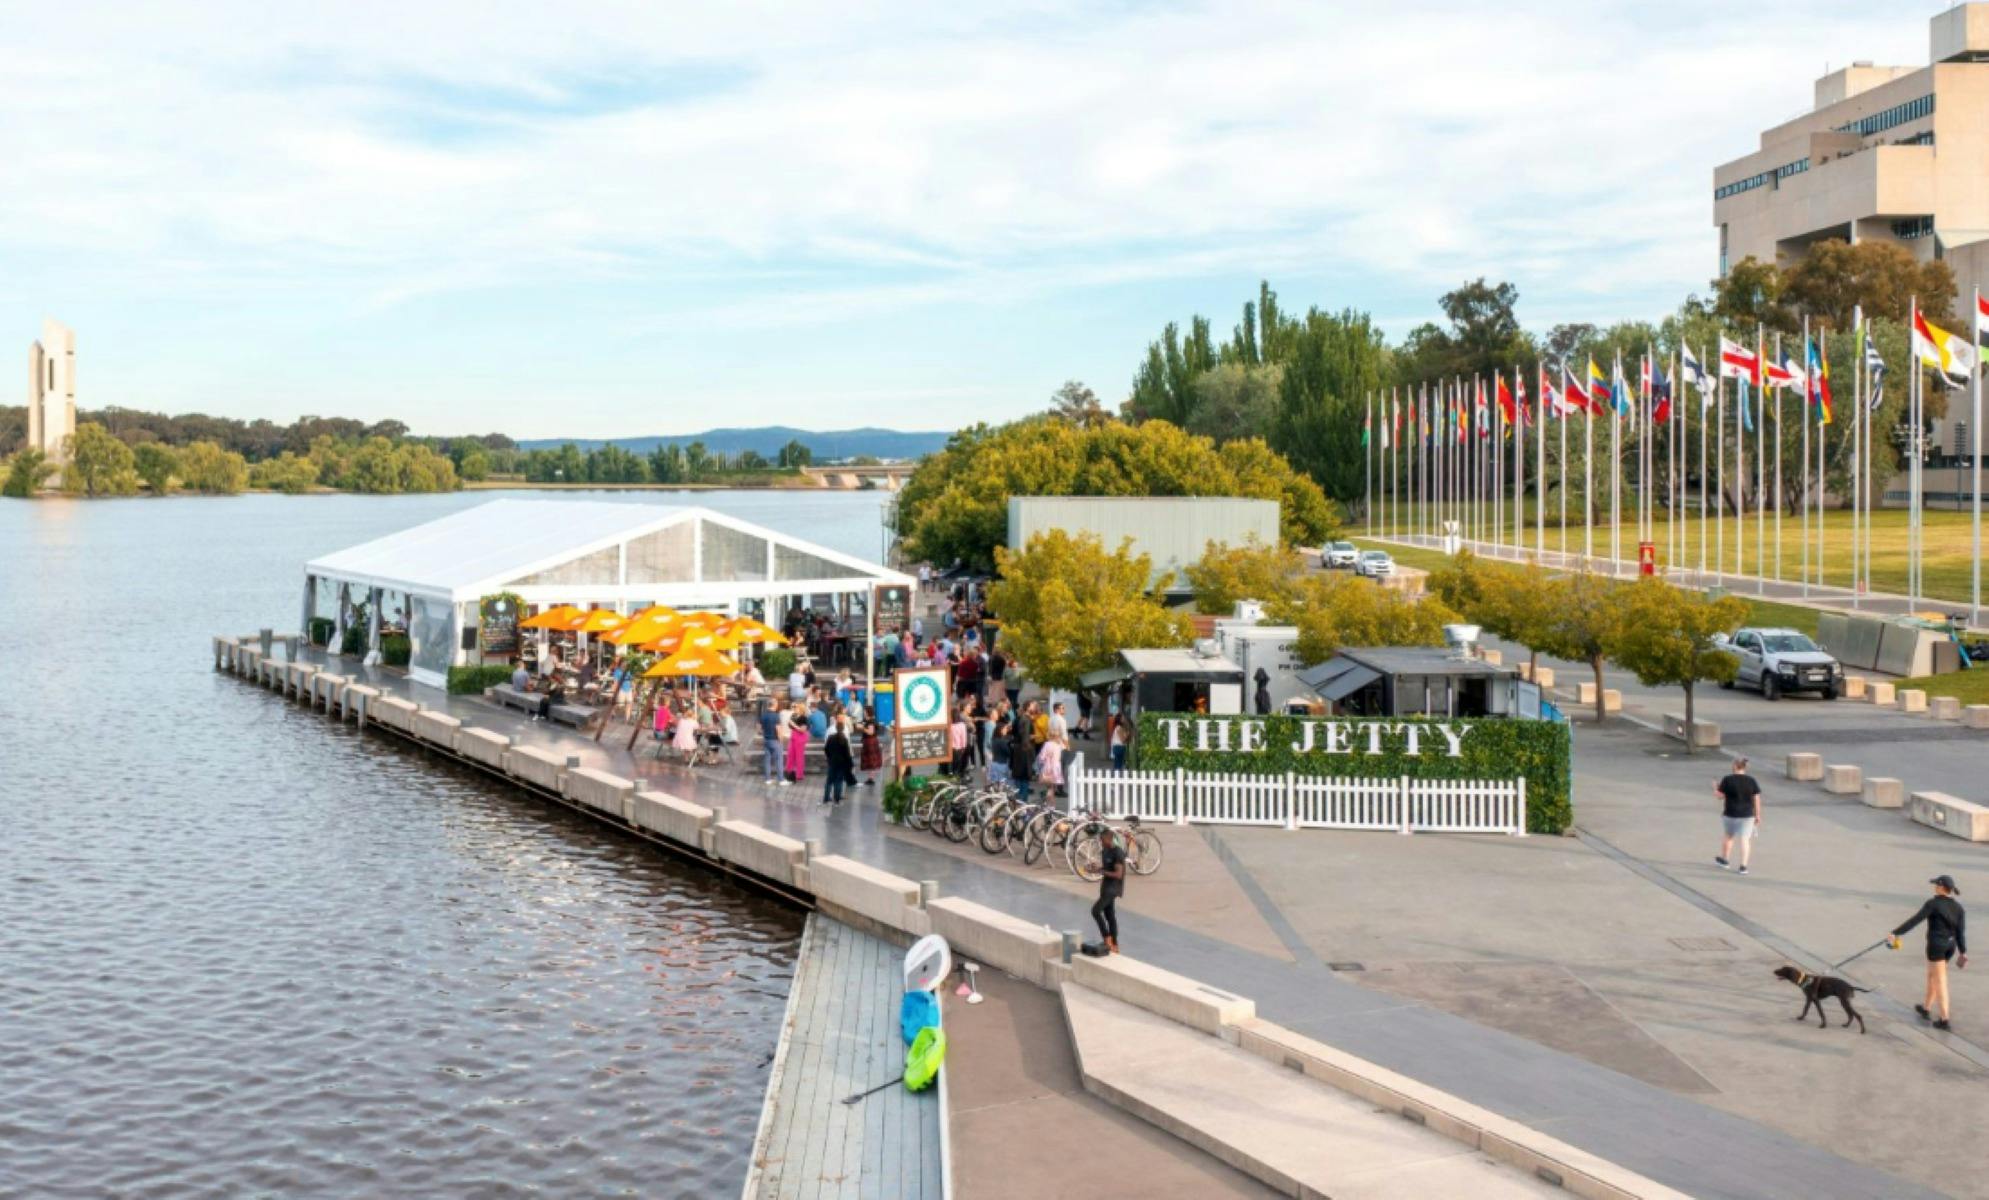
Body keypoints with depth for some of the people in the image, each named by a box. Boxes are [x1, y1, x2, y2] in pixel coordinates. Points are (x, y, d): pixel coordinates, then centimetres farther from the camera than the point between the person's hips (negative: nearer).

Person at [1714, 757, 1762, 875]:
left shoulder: (1727, 780, -10)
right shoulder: (1751, 781, -3)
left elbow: (1720, 796, -4)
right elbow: (1756, 799, -2)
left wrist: (1715, 788, 15)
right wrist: (1757, 815, 5)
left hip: (1730, 814, -1)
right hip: (1747, 815, 1)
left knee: (1728, 835, 19)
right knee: (1745, 839, 3)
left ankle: (1725, 860, 33)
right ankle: (1743, 866, -3)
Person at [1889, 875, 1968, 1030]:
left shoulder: (1933, 904, -16)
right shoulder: (1958, 907, 3)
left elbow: (1914, 921, -18)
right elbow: (1961, 931, 3)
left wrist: (1896, 933, -15)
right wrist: (1963, 952, 10)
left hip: (1936, 944, -7)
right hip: (1950, 945, 7)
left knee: (1940, 982, -2)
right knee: (1932, 975, 24)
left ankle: (1944, 1019, -1)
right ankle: (1926, 1010, 35)